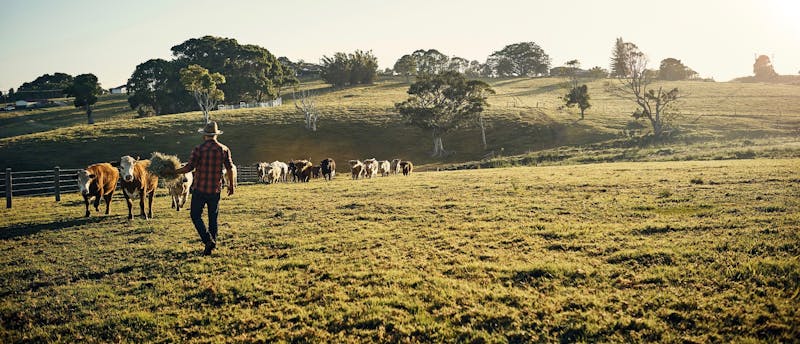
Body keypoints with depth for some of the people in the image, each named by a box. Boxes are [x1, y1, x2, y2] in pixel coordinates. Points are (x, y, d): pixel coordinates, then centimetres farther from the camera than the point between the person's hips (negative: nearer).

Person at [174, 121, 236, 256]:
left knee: (196, 216, 7)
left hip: (199, 189, -3)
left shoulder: (199, 149, -8)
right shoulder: (224, 149, 0)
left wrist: (174, 171, 3)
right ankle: (213, 243, 17)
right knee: (213, 217, 14)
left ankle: (208, 240, -10)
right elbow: (230, 169, 1)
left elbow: (189, 167, -12)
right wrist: (231, 185, 12)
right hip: (215, 190, 3)